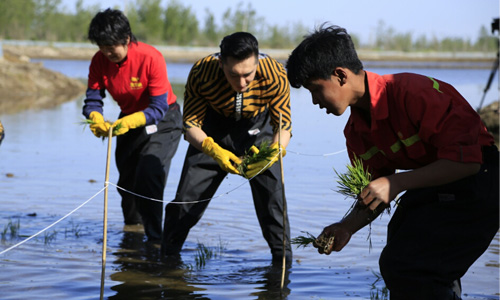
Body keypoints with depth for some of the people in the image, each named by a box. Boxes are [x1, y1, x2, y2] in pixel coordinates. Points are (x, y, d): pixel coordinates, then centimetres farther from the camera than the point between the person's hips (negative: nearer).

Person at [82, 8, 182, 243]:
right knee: (126, 181, 16)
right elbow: (92, 100, -14)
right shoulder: (100, 61, -16)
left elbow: (158, 108, -30)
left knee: (148, 175, -24)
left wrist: (130, 122, -47)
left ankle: (155, 238, -18)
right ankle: (132, 226, 42)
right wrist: (96, 119, -38)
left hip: (162, 120, -6)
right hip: (128, 120, 6)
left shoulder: (151, 58, -30)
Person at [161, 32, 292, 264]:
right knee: (187, 197, 0)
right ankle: (167, 256, 20)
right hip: (214, 128, 1)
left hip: (257, 126, 0)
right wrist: (214, 150, -47)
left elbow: (284, 126, -25)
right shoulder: (201, 73, -34)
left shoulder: (275, 75, -34)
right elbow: (190, 124, -28)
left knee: (273, 197, -14)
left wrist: (273, 153, -46)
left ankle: (284, 261, 3)